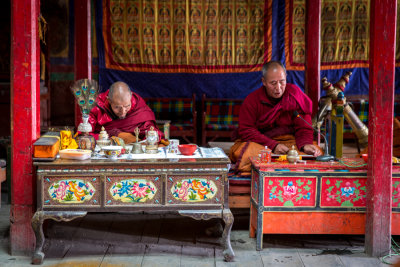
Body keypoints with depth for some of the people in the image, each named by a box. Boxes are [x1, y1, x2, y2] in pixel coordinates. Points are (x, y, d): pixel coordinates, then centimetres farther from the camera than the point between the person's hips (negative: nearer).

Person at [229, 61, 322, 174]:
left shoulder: (295, 94, 0)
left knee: (316, 152, -27)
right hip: (260, 142, -2)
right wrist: (273, 146, -24)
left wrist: (305, 144, -23)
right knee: (240, 152, -34)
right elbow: (246, 130, -11)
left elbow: (303, 126, 0)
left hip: (291, 140, 2)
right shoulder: (251, 100, -4)